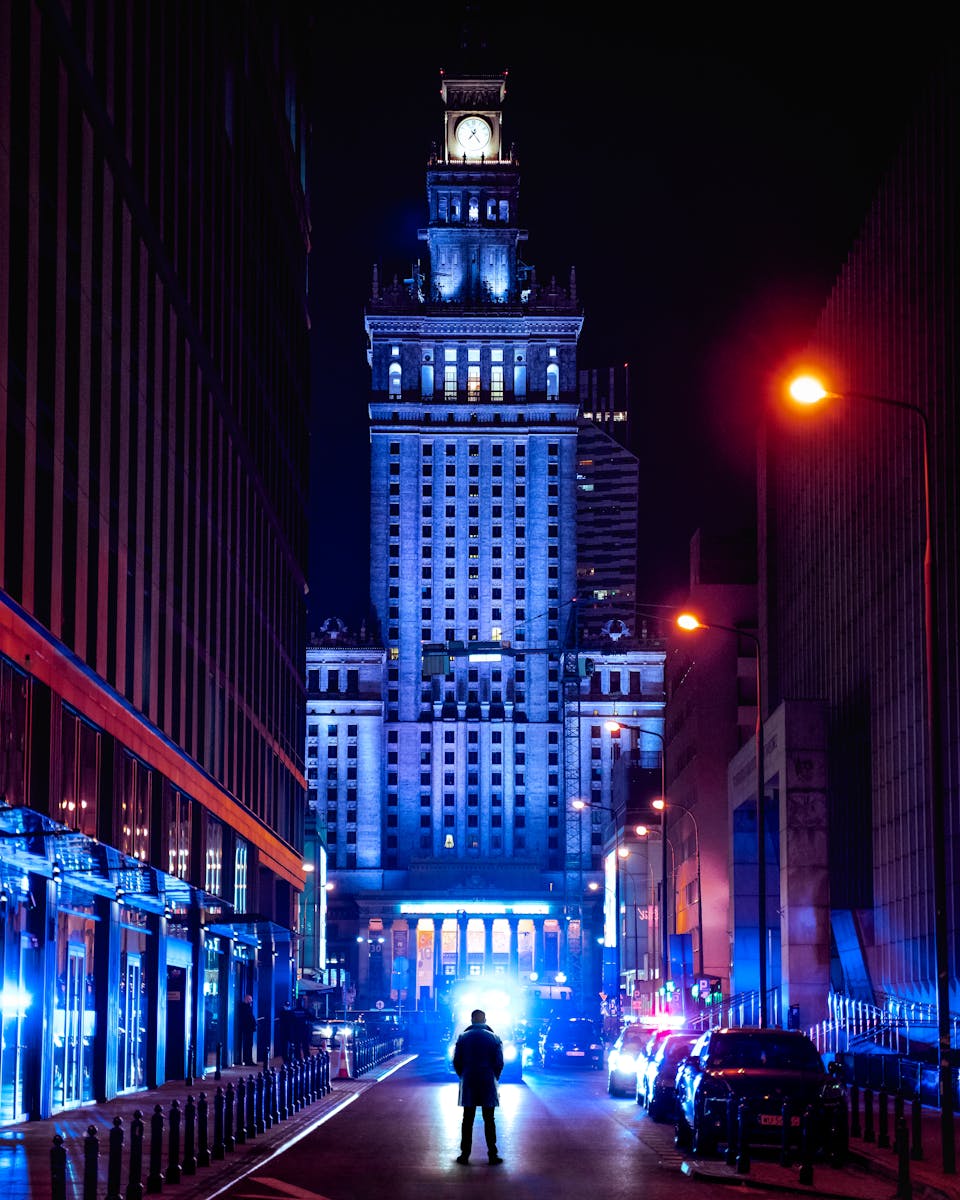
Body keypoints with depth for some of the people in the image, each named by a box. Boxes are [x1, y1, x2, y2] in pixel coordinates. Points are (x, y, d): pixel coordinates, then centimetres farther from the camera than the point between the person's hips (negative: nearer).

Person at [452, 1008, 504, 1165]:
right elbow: (499, 1063, -3)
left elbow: (456, 1062, 0)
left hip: (468, 1085, 0)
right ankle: (492, 1154, 3)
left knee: (468, 1120, 5)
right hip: (488, 1085, 0)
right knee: (489, 1120, 4)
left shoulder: (463, 1037, 0)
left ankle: (465, 1154, 4)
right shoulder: (494, 1038, -1)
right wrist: (494, 1078, 11)